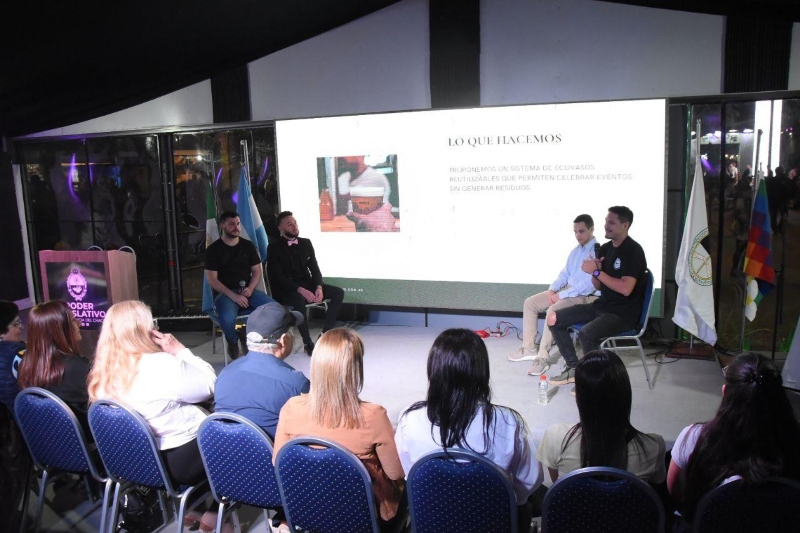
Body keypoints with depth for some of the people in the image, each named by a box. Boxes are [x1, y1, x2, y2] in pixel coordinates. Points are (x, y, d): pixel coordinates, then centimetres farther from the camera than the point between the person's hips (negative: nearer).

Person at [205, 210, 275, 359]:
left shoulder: (248, 246, 11)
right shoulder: (213, 249, 0)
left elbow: (257, 271, 12)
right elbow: (211, 279, -5)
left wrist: (250, 288, -10)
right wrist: (233, 296, -17)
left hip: (247, 290, 3)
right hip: (224, 293, -3)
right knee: (227, 318, -36)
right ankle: (233, 342, 0)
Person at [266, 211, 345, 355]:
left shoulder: (306, 243, 10)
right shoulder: (274, 247, -5)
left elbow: (314, 268, 8)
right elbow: (278, 277, -14)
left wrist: (319, 287, -13)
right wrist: (300, 290, -27)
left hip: (308, 284, 6)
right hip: (287, 289, -5)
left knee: (338, 292, -14)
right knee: (299, 300, -39)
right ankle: (308, 343, -26)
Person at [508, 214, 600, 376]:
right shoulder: (575, 251, 15)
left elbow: (590, 283, -23)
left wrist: (562, 295, -20)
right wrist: (552, 289, 0)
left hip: (586, 296, -9)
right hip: (566, 290, 10)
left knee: (553, 310, -34)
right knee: (530, 303, 3)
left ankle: (543, 357, -25)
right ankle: (529, 348, 8)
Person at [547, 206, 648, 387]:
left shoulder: (633, 251, -15)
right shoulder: (605, 248, 10)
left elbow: (626, 289, -25)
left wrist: (597, 271, -22)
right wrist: (594, 272, -9)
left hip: (623, 312, -8)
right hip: (601, 306, 9)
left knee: (586, 333, -34)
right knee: (554, 319, 0)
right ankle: (573, 368, 7)